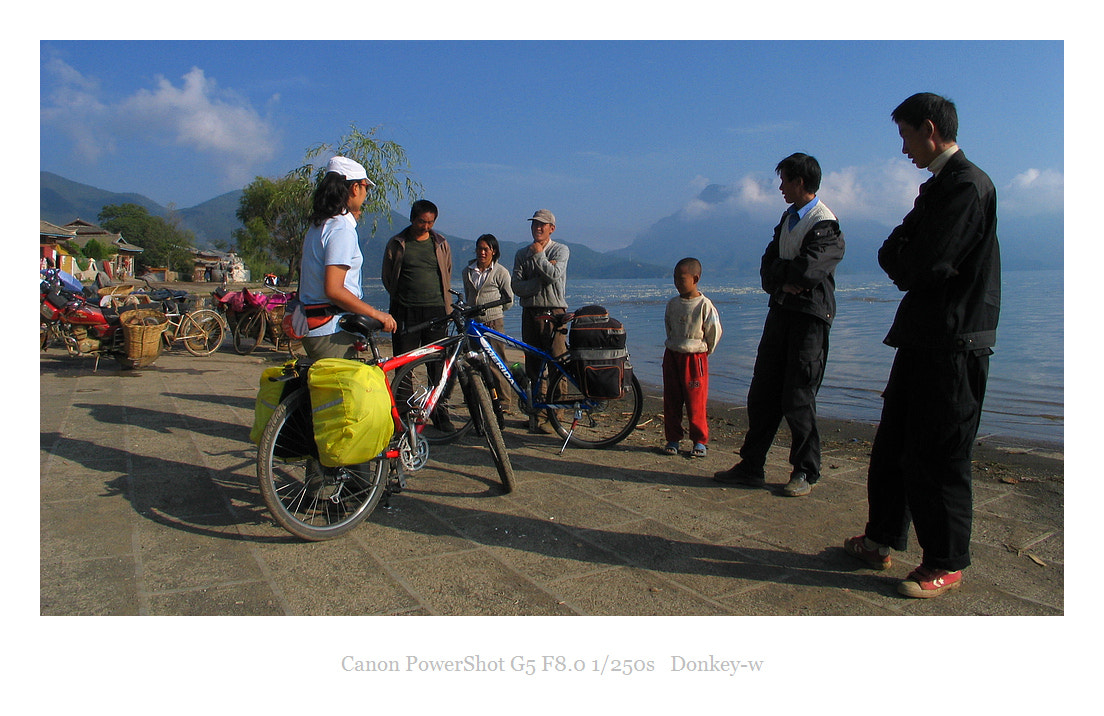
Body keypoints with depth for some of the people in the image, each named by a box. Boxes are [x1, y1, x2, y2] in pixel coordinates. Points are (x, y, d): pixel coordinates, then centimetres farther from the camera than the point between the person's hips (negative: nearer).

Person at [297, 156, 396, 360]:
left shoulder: (319, 225, 15)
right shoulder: (342, 228, -17)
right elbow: (333, 290, -24)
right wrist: (376, 314, -17)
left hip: (313, 331, 10)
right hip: (332, 334, -10)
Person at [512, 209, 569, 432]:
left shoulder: (560, 250, 5)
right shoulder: (522, 253, 13)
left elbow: (554, 274, -15)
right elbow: (517, 286, 0)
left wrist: (538, 255, -4)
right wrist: (542, 279, -10)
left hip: (553, 312, -3)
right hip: (530, 312, 4)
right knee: (532, 364, 5)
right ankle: (534, 412, 13)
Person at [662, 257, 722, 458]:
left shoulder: (704, 305, -10)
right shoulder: (672, 304, 5)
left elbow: (715, 331, -3)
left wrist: (704, 351, 6)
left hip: (695, 358, -5)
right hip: (672, 356, 5)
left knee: (696, 403, 0)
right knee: (671, 402, 7)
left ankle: (700, 442, 11)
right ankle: (672, 439, 17)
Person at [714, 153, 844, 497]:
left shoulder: (826, 224, -10)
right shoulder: (788, 219, 18)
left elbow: (806, 270, -23)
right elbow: (768, 268, 10)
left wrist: (778, 271, -5)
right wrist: (787, 280, -9)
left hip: (810, 316, -8)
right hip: (781, 310, 8)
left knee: (797, 399, -3)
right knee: (762, 393, 7)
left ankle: (805, 473, 12)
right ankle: (751, 467, 15)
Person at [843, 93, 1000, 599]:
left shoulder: (967, 186, -14)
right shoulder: (939, 185, 19)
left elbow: (923, 268, -21)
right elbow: (895, 254, 17)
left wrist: (899, 258, -1)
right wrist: (901, 254, -4)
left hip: (954, 344, -10)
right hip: (923, 339, 10)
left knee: (937, 458, -2)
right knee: (892, 447, 14)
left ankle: (945, 565, 12)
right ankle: (881, 541, 26)